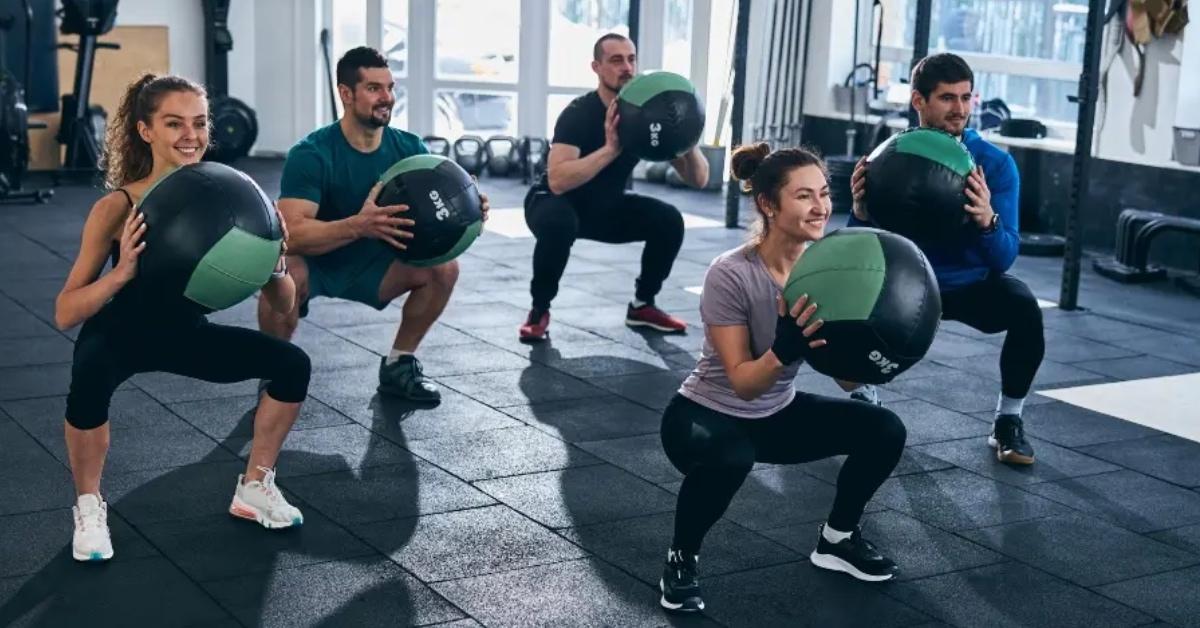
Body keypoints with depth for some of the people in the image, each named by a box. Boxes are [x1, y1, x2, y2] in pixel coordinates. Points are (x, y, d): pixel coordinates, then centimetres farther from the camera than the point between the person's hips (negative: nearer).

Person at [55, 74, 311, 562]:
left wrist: (274, 262, -33)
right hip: (118, 334, -3)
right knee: (91, 376, -36)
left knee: (292, 364, -12)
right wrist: (122, 273, -42)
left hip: (186, 332, 4)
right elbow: (65, 314, -27)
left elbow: (282, 303, -12)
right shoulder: (118, 207, -26)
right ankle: (89, 507, -9)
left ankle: (254, 487, 10)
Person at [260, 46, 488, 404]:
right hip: (313, 262, -4)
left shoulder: (409, 149, -12)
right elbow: (291, 233, -37)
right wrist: (358, 225, -54)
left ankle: (398, 366, 2)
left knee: (443, 267, -17)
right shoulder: (311, 154, -27)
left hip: (369, 262, 5)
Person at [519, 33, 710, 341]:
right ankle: (539, 310, -15)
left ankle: (641, 306, 5)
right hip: (555, 203, -5)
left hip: (606, 206, 5)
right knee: (558, 223, -39)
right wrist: (611, 148, -50)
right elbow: (557, 181, -44)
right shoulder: (578, 113, -28)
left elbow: (699, 179, -14)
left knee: (668, 219, -16)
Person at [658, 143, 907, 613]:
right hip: (706, 414, -6)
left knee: (885, 430, -10)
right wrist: (785, 349, -46)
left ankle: (837, 539, 15)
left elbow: (848, 379, -11)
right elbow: (742, 382, -27)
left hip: (778, 414, 6)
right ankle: (681, 559, -10)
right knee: (730, 458, -40)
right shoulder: (732, 274, -27)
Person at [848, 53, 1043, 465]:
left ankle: (1008, 422, -8)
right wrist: (861, 212, -36)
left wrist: (988, 221, -44)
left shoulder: (995, 164, -17)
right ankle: (866, 400, 3)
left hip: (974, 285, -1)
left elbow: (1004, 260, -22)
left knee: (1025, 307, -32)